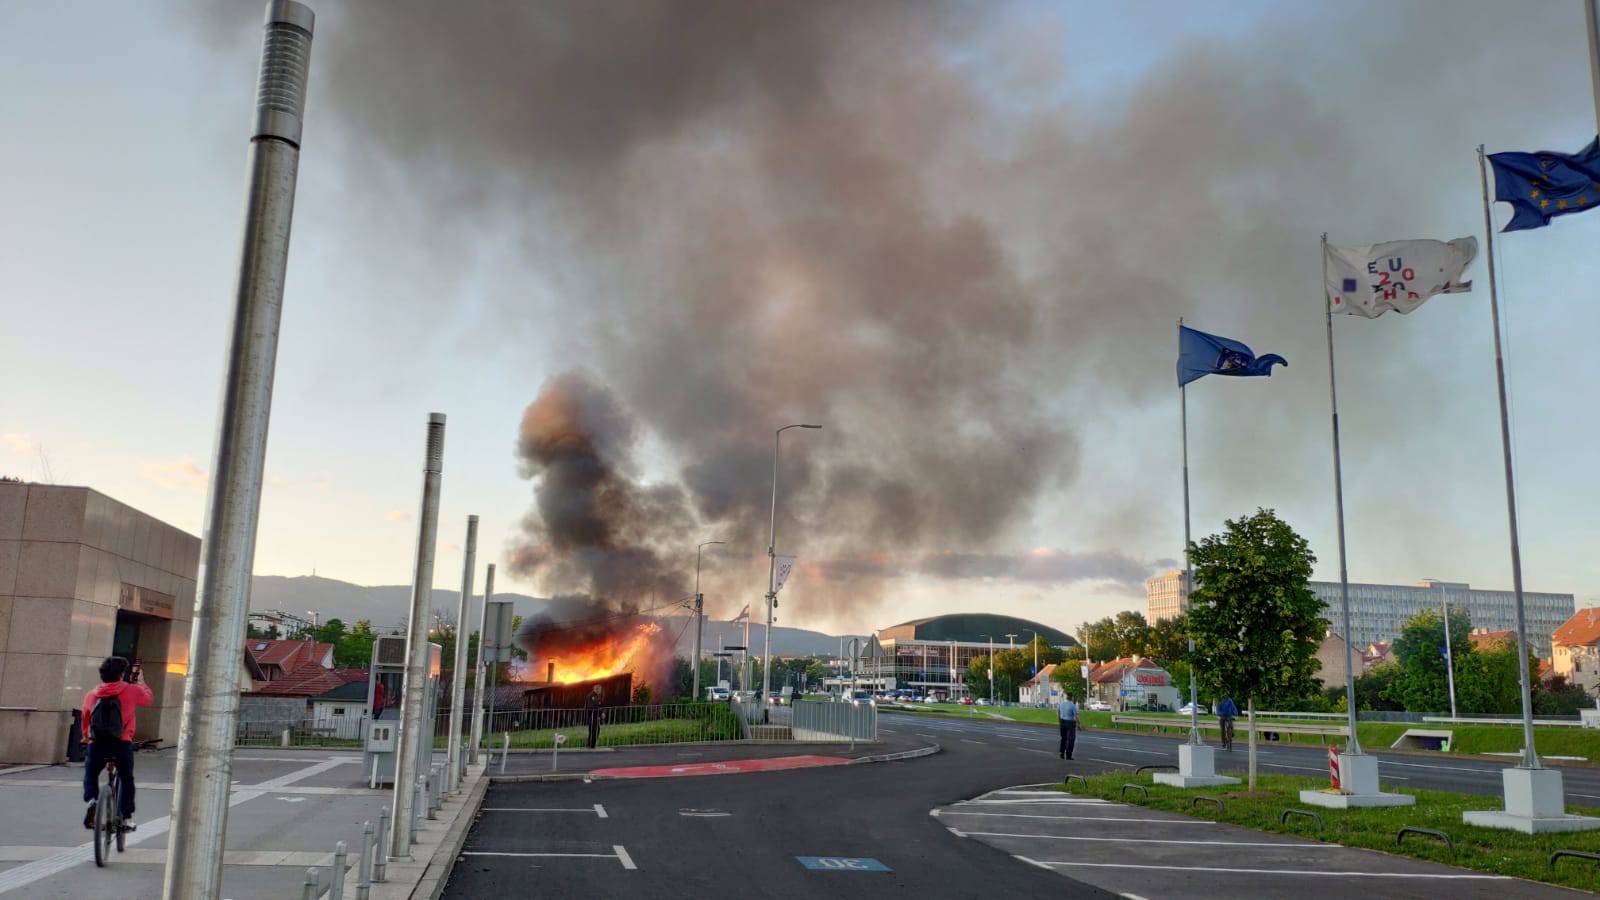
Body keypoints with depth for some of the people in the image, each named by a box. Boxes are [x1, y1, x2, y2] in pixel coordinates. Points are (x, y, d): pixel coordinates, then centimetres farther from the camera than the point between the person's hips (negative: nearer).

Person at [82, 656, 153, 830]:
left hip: (97, 744, 2)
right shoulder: (131, 691, -2)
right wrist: (141, 682, 35)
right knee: (127, 779, 16)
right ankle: (127, 817, 11)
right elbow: (148, 698, 18)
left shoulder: (91, 695, 8)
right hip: (122, 744, -2)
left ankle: (91, 799, -3)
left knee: (90, 775, 25)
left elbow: (85, 720, 19)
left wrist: (86, 738, 37)